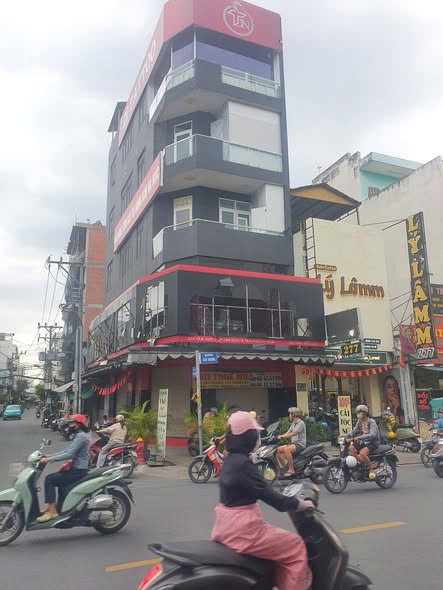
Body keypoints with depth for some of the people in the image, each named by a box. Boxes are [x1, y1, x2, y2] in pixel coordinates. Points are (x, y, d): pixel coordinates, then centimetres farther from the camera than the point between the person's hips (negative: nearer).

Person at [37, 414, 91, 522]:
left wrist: (49, 459, -20)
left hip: (78, 471, -10)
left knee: (49, 480, -11)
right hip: (77, 468, 10)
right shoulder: (79, 435, 15)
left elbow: (69, 454, -23)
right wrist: (49, 456, 11)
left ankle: (52, 511, -9)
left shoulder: (81, 436, -17)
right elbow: (68, 451, 18)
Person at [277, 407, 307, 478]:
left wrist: (282, 436, -23)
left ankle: (291, 470, -29)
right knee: (278, 450, 2)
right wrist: (280, 436, -4)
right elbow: (288, 432, 13)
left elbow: (293, 434, -23)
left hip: (300, 444, -10)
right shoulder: (293, 423, 18)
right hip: (293, 443, 10)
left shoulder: (301, 423, -13)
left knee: (287, 449, -34)